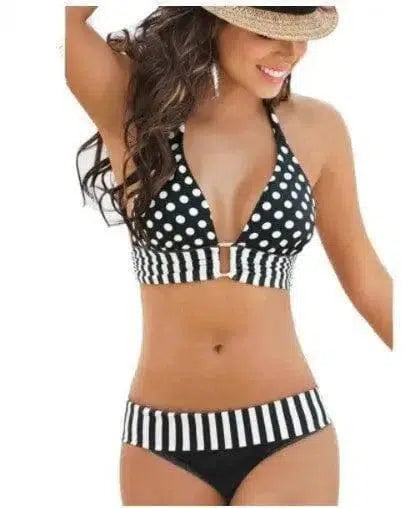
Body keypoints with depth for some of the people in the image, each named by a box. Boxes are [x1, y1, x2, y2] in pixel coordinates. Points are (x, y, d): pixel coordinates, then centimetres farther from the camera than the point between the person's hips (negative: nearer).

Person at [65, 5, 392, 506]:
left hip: (288, 432, 1)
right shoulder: (137, 108, -5)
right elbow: (63, 17, -24)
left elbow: (363, 276, 9)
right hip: (162, 439, 0)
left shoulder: (315, 128, -1)